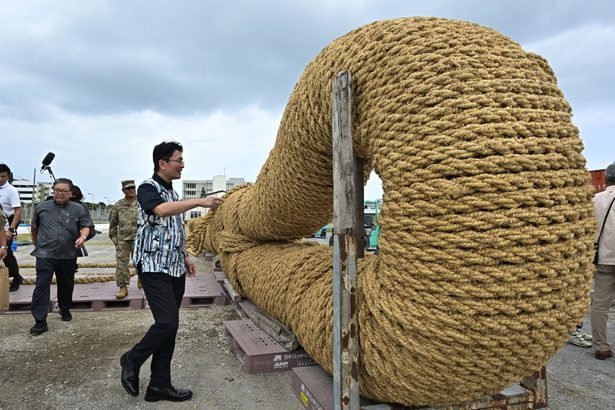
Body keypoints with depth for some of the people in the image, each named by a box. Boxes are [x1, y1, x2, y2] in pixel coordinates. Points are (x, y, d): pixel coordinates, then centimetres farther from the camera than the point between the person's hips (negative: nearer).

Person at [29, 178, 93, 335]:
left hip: (68, 256, 1)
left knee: (66, 285, 15)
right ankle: (40, 321, -5)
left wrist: (82, 237, -23)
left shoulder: (78, 209, 2)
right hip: (45, 254, 0)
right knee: (41, 286, -7)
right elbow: (34, 226, 20)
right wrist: (35, 241, 28)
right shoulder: (41, 207, 7)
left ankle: (65, 310, 37)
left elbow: (86, 226, -3)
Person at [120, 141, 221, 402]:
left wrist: (184, 257, 20)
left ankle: (159, 385, 17)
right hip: (154, 268, -8)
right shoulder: (147, 188, -7)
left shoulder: (172, 193, 16)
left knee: (170, 326, 8)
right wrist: (199, 201, -29)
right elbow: (161, 209, -29)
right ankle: (132, 360, 12)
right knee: (167, 322, -14)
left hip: (175, 269, 8)